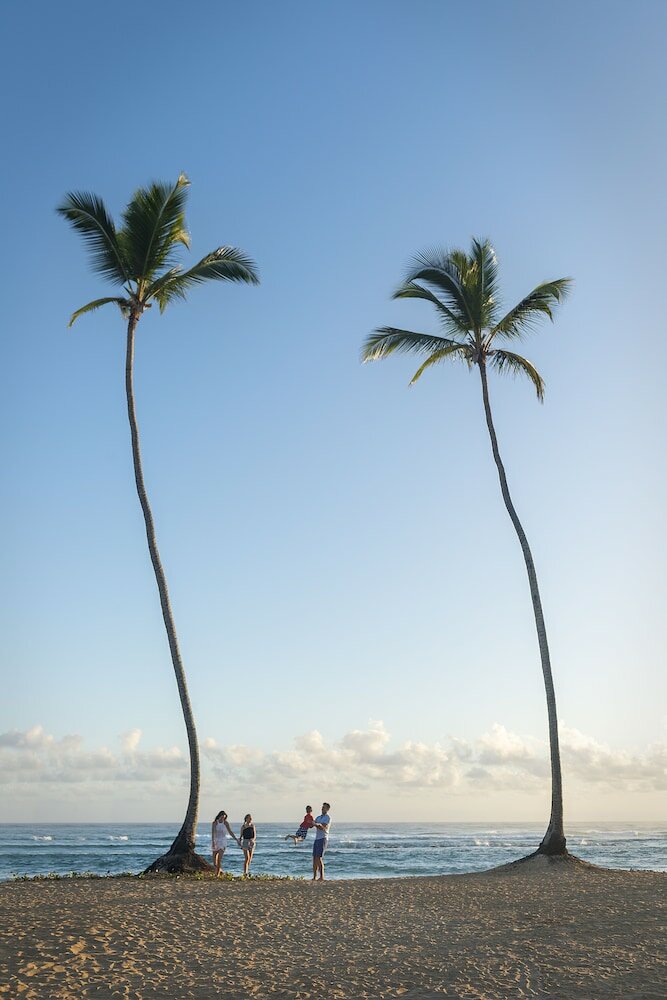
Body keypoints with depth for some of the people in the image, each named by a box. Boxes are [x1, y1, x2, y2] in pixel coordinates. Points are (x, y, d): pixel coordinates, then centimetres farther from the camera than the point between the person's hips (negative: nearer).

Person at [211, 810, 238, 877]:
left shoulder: (226, 823, -2)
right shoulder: (214, 823, -9)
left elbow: (230, 832, 4)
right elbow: (213, 833, -20)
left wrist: (236, 839, 1)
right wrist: (213, 842, -32)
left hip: (223, 842, 0)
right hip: (215, 841, 0)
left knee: (219, 859, -12)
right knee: (214, 859, 6)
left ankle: (217, 875, -9)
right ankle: (219, 871, 31)